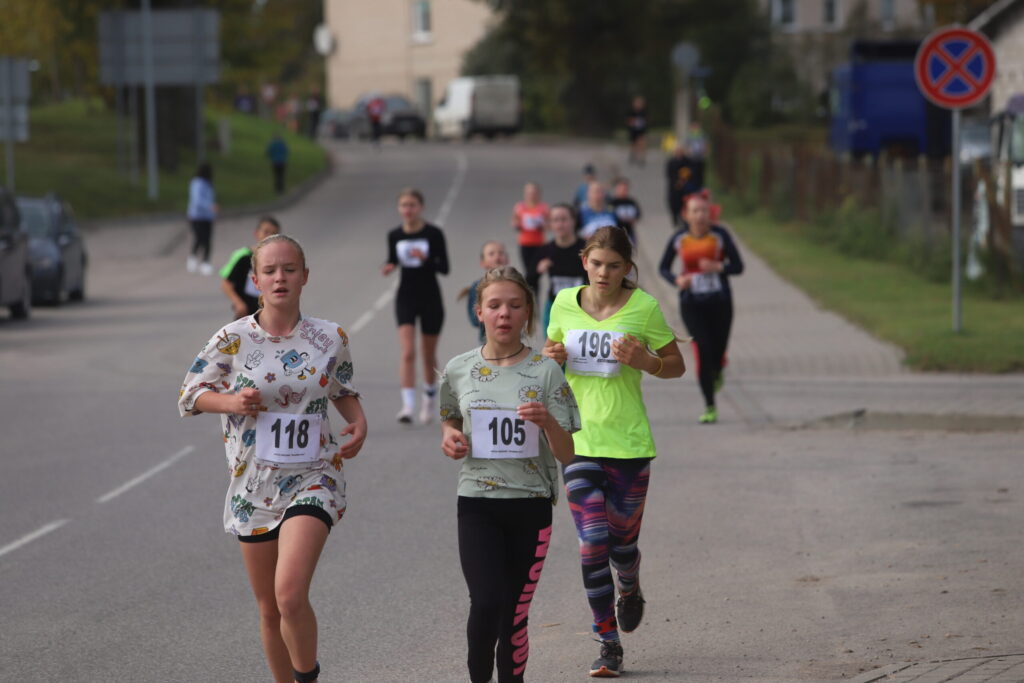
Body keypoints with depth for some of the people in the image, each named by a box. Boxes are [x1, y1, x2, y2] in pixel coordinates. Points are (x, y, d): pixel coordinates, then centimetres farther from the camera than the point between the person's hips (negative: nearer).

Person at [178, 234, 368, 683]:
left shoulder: (330, 339, 0)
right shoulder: (233, 339, -4)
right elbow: (189, 394, 3)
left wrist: (359, 423, -3)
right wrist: (232, 401, -16)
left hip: (313, 480, -2)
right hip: (254, 484, 2)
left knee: (291, 595, -22)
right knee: (269, 609, 10)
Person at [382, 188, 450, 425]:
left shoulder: (433, 234, -8)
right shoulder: (394, 236, 1)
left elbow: (444, 268, -9)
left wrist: (425, 258, -27)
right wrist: (388, 268, -9)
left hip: (430, 298, -1)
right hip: (406, 296, 1)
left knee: (429, 354, 11)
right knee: (408, 352, -14)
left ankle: (430, 397, 35)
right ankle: (408, 405, -20)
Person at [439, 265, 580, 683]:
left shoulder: (545, 372, -3)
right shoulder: (458, 371, 2)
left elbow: (567, 454, -3)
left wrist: (547, 422, -23)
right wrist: (449, 437, 0)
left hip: (531, 507, 0)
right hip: (477, 506, 0)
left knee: (515, 614, 4)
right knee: (487, 602, -17)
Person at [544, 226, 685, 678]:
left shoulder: (643, 308, -5)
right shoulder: (564, 304, 2)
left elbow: (677, 366, 4)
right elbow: (550, 354, 19)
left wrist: (644, 361, -16)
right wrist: (552, 358, -5)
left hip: (628, 442, -1)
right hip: (578, 441, 1)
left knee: (622, 542, 8)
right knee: (592, 543, -8)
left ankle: (630, 591, 45)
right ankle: (608, 644, 3)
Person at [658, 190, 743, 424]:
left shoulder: (719, 235, -5)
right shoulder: (679, 239, -3)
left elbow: (738, 266, -3)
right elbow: (663, 268, 8)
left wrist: (718, 267, -23)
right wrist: (676, 280, -13)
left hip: (719, 302, 0)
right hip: (692, 304, 0)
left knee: (718, 352, 4)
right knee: (703, 350, -13)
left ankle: (717, 374, 45)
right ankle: (709, 407, -4)